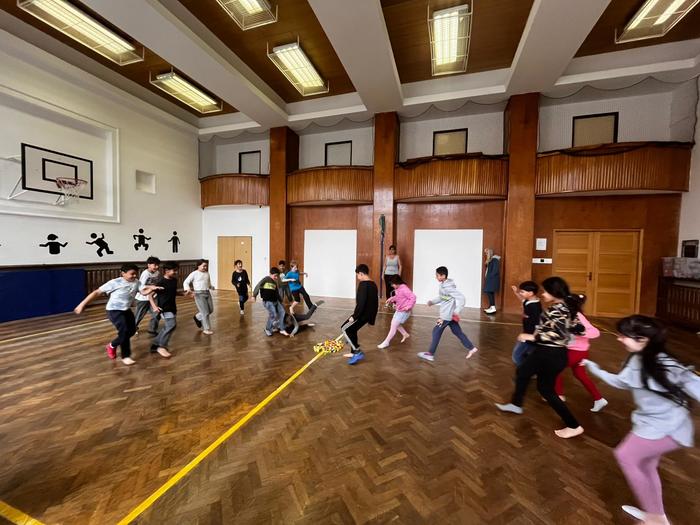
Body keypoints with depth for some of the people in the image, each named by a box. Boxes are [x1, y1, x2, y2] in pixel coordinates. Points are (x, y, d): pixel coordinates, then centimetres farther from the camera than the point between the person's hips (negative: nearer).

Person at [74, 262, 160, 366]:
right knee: (124, 331, -13)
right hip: (114, 310, -7)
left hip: (126, 310, 7)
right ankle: (125, 356, 8)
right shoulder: (115, 283, -19)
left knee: (132, 330, 14)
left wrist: (152, 289, -39)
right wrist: (82, 304, -16)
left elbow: (144, 292, -17)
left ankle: (112, 346, 37)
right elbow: (97, 292, -15)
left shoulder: (136, 282, -5)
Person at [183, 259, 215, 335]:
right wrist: (187, 289, -23)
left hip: (207, 293, 7)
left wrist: (211, 287, 8)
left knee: (211, 310, 11)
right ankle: (206, 329, 8)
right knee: (205, 312, -5)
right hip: (199, 294, -6)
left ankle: (197, 317, 38)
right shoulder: (194, 274, -5)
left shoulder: (207, 273, 11)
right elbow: (186, 282, -7)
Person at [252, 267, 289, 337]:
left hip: (275, 301, 7)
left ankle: (282, 329, 10)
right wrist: (254, 295, -21)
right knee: (273, 314, -16)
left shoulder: (275, 283, 15)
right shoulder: (266, 279, -5)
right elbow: (258, 286, -11)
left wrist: (280, 301, 23)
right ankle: (268, 329, 6)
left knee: (282, 312, 0)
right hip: (267, 301, -7)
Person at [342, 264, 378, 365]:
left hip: (363, 314, -9)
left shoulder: (363, 284, -17)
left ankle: (358, 352, -4)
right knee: (352, 330, 20)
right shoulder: (373, 284, 12)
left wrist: (354, 316, -18)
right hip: (369, 314, 9)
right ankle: (354, 352, 27)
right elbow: (374, 302, 18)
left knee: (345, 329, -2)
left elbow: (361, 303, -24)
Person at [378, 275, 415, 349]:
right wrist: (391, 299, 3)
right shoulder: (397, 289, 3)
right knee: (394, 323, 22)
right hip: (399, 309, 10)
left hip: (404, 311, -10)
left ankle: (386, 342, 3)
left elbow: (413, 297, -28)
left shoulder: (404, 289, -25)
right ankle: (405, 334, 40)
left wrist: (408, 306, -32)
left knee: (394, 325, -6)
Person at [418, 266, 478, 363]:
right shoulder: (443, 285, 6)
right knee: (457, 332, 17)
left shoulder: (448, 287, -23)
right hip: (450, 315, 9)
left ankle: (430, 354, 8)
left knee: (436, 332, -1)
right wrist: (432, 301, 10)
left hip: (447, 315, -9)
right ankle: (471, 348, 26)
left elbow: (461, 297, -25)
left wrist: (457, 311, -29)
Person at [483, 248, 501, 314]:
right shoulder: (489, 260, 15)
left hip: (493, 279, -9)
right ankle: (491, 307, 14)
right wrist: (486, 276, 5)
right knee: (491, 293, 10)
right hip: (490, 279, 9)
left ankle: (493, 307, -10)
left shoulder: (495, 260, -13)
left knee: (489, 292, -12)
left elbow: (495, 270, -19)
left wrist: (489, 276, -16)